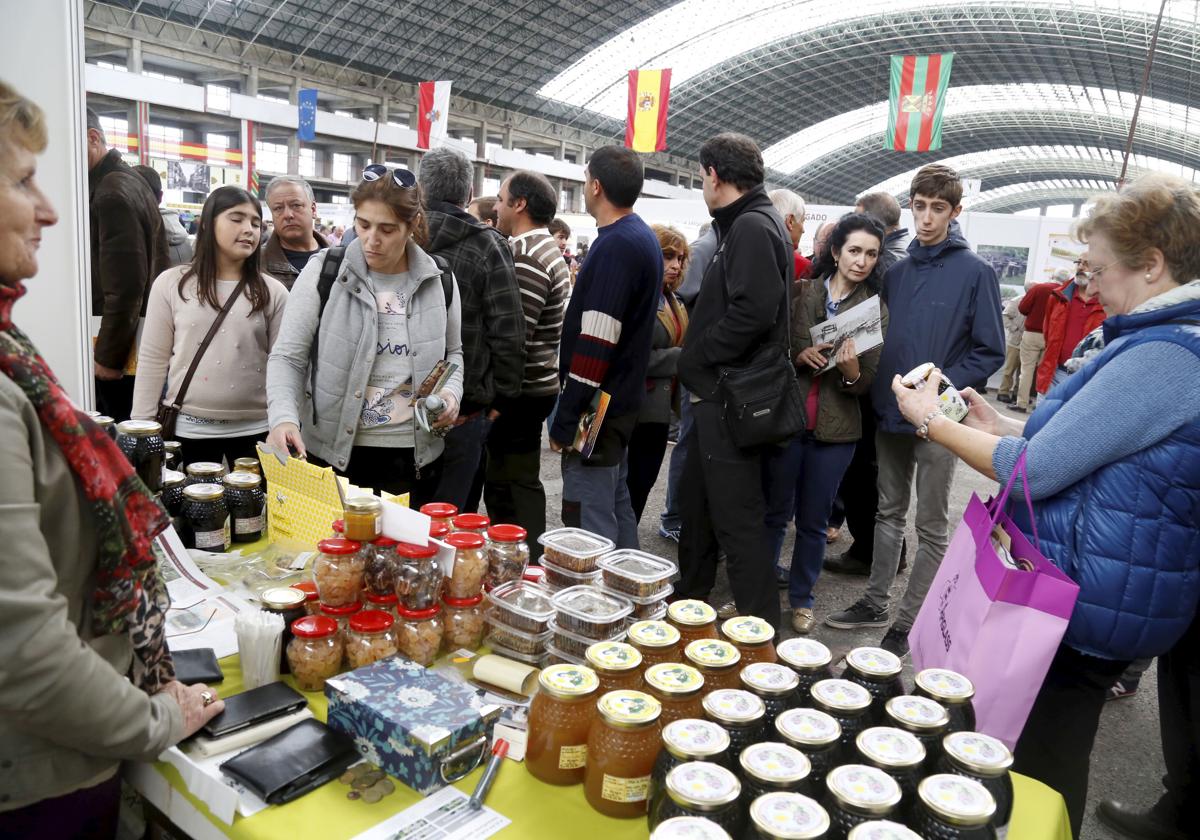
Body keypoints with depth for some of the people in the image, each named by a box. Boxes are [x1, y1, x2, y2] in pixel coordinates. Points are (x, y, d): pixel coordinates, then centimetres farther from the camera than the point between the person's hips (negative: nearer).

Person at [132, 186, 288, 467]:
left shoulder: (273, 292, 1)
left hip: (255, 429, 0)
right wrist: (142, 426, 2)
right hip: (188, 427, 0)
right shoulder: (171, 283, 1)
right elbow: (152, 360, 4)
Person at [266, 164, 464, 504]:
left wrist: (451, 392, -4)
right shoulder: (324, 272, -5)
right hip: (334, 453, -2)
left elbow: (452, 352, 16)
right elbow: (287, 357, -5)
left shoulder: (440, 282, 2)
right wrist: (284, 418, -21)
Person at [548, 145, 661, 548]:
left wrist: (564, 421, -20)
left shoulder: (615, 246, -19)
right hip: (622, 401, 10)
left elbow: (594, 346, -24)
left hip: (597, 409, -10)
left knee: (588, 521, -3)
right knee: (617, 506, 20)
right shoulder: (644, 237, 12)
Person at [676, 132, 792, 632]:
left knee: (737, 520, -3)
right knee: (697, 507, 20)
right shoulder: (741, 226, 17)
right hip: (718, 393, 11)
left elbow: (754, 312, -26)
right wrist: (694, 360, 12)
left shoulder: (753, 227, -14)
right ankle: (686, 605, 35)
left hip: (732, 398, -11)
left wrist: (693, 358, -15)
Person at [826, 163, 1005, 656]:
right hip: (891, 413, 5)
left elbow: (990, 352, -8)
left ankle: (907, 625, 16)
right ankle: (875, 603, 31)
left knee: (931, 526, 6)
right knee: (889, 512, 17)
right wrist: (880, 385, -2)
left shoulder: (974, 272, -8)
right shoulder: (897, 270, 7)